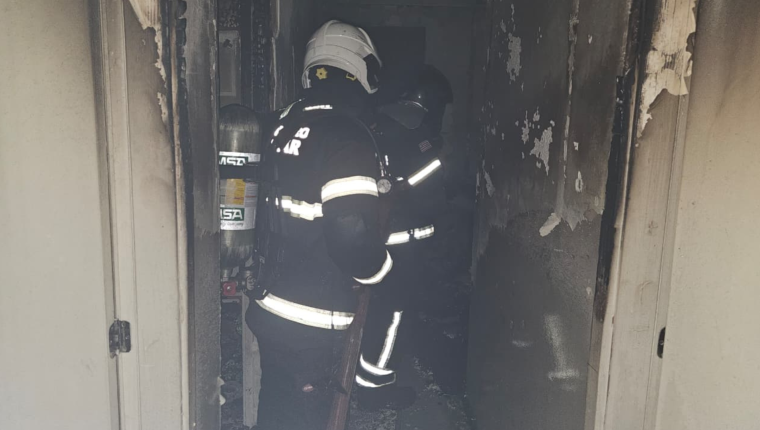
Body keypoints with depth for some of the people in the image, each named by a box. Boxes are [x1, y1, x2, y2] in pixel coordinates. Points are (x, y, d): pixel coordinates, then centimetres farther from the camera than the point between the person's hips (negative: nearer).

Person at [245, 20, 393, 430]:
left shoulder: (284, 124, 6)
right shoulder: (348, 137, -20)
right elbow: (353, 238, -25)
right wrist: (385, 268, -6)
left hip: (269, 306, 8)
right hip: (309, 322, -8)